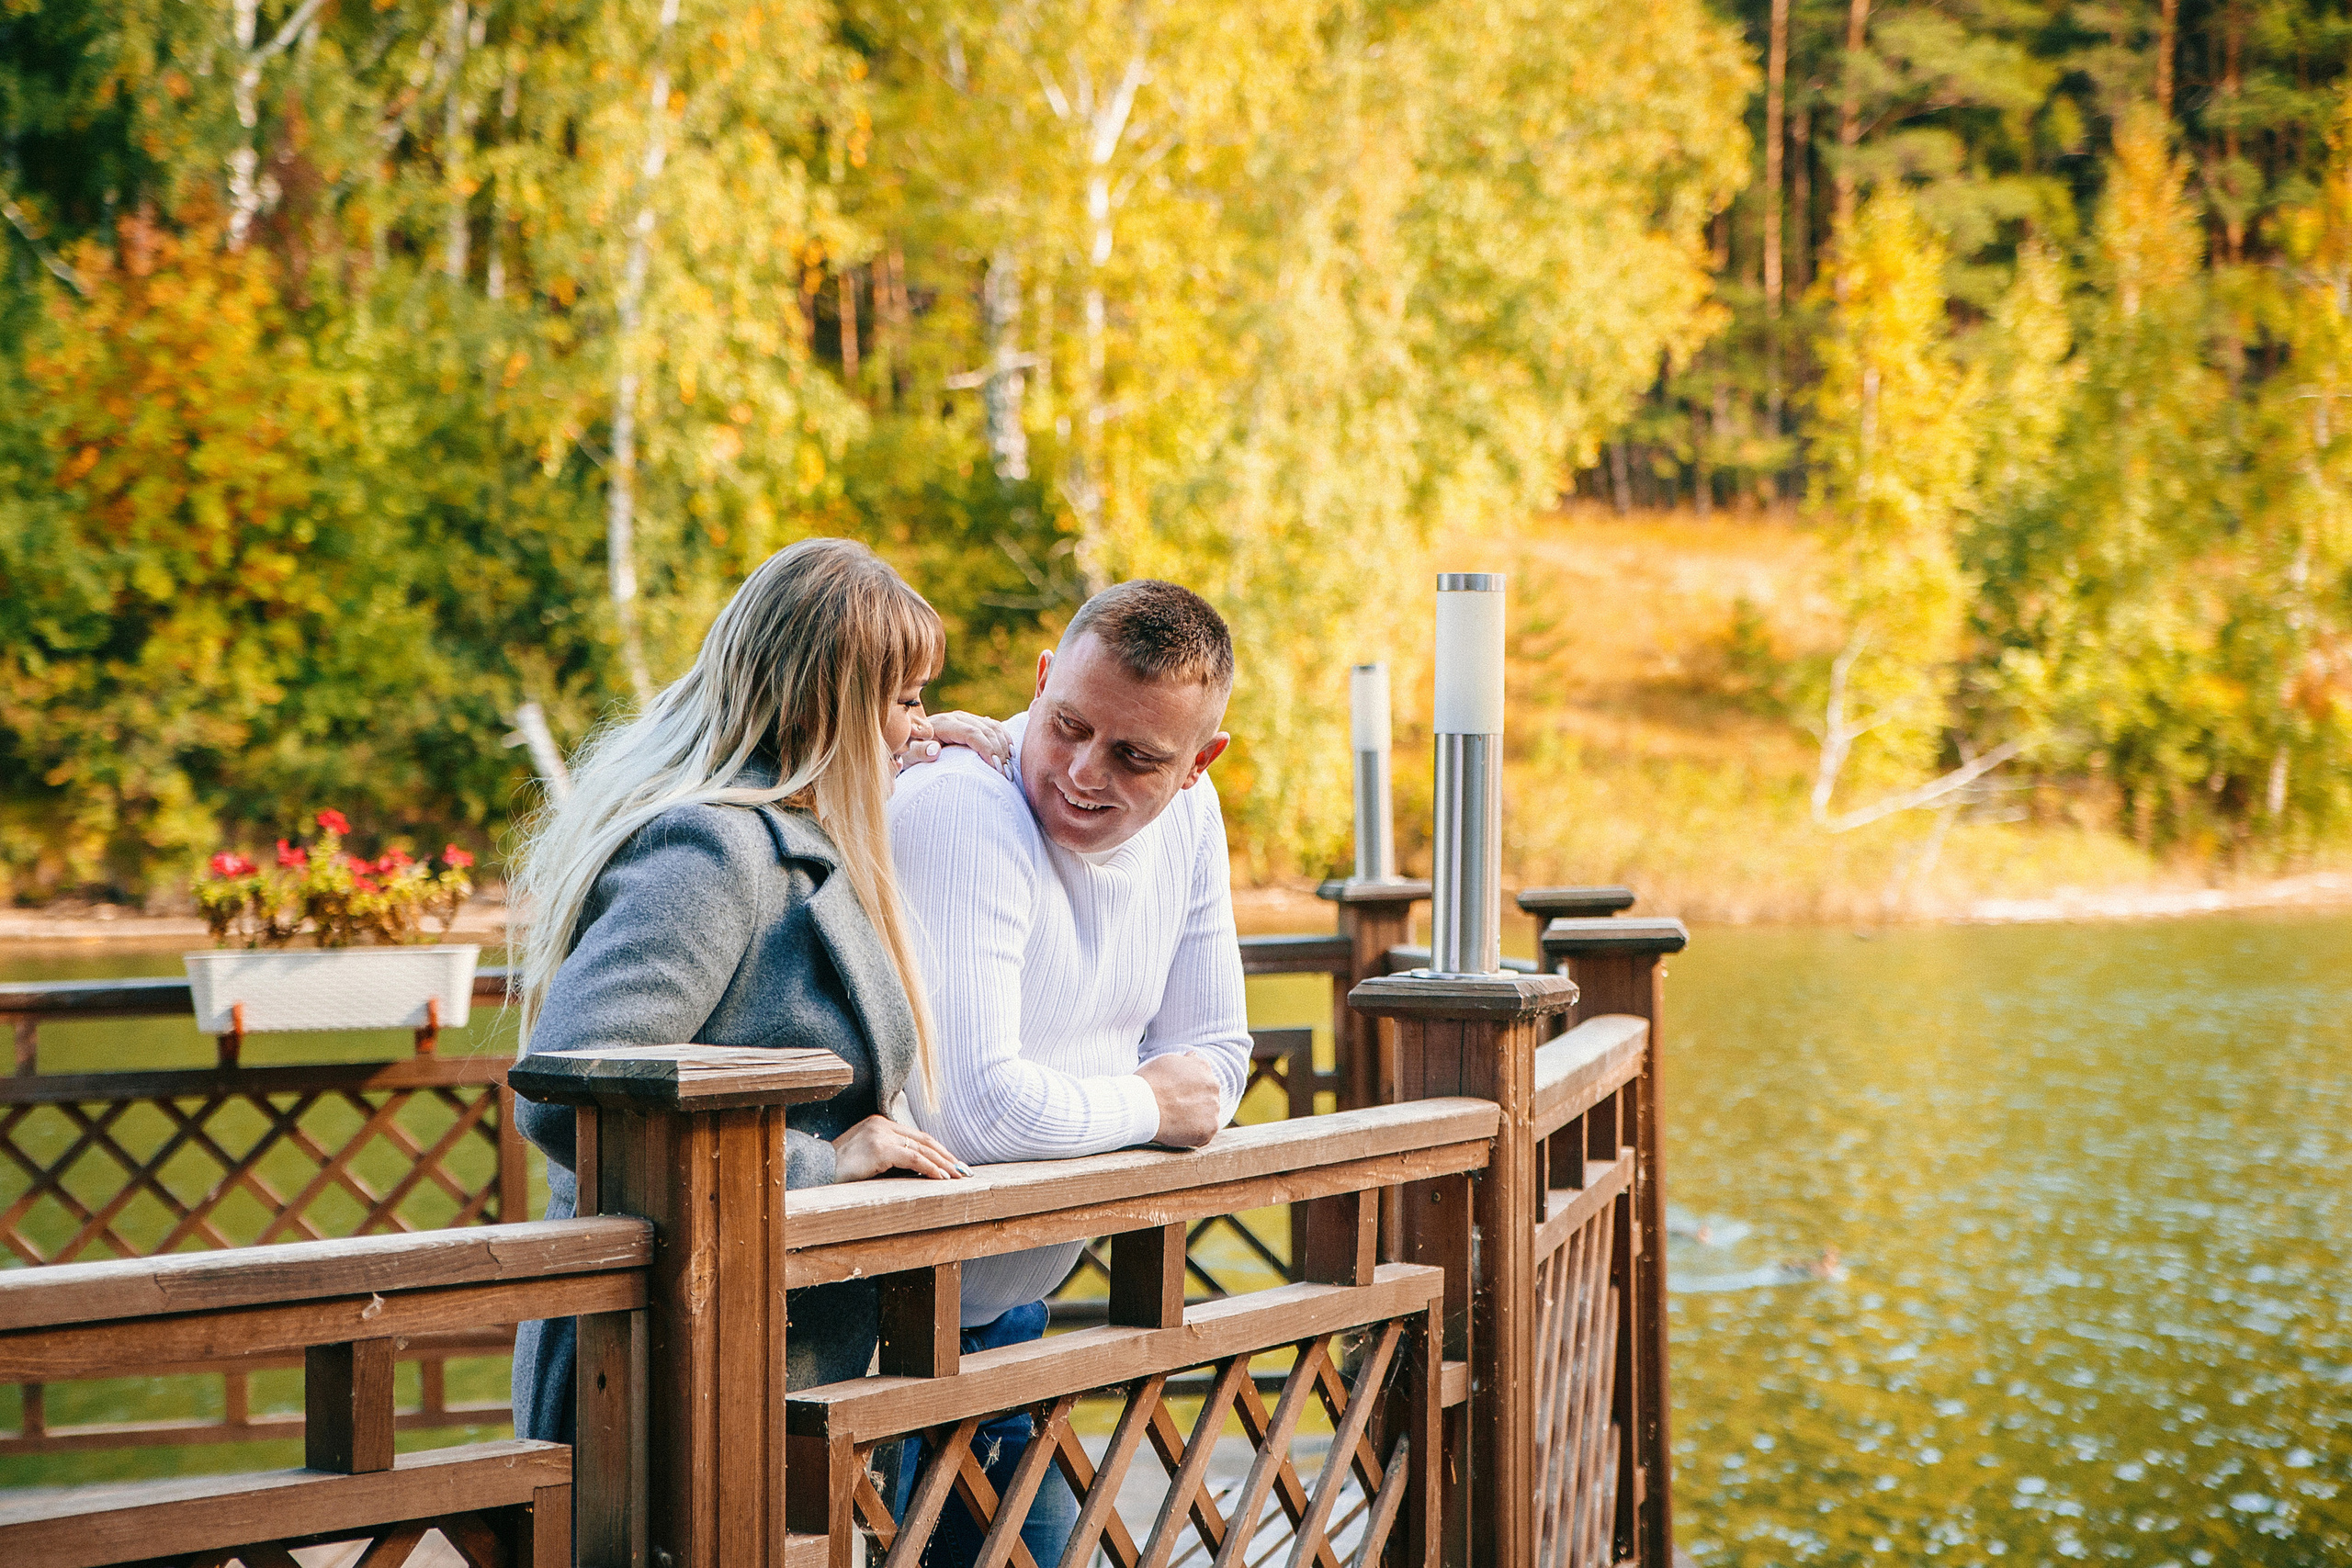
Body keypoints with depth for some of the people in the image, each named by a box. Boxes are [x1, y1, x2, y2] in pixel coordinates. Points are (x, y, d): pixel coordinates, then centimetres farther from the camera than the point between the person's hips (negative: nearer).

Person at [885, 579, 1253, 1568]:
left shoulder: (1185, 818, -2)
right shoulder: (962, 813, -27)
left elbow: (1213, 1061, 4)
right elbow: (979, 1111, -35)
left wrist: (1066, 1112, -15)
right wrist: (1148, 1104, -16)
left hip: (1011, 1302, 7)